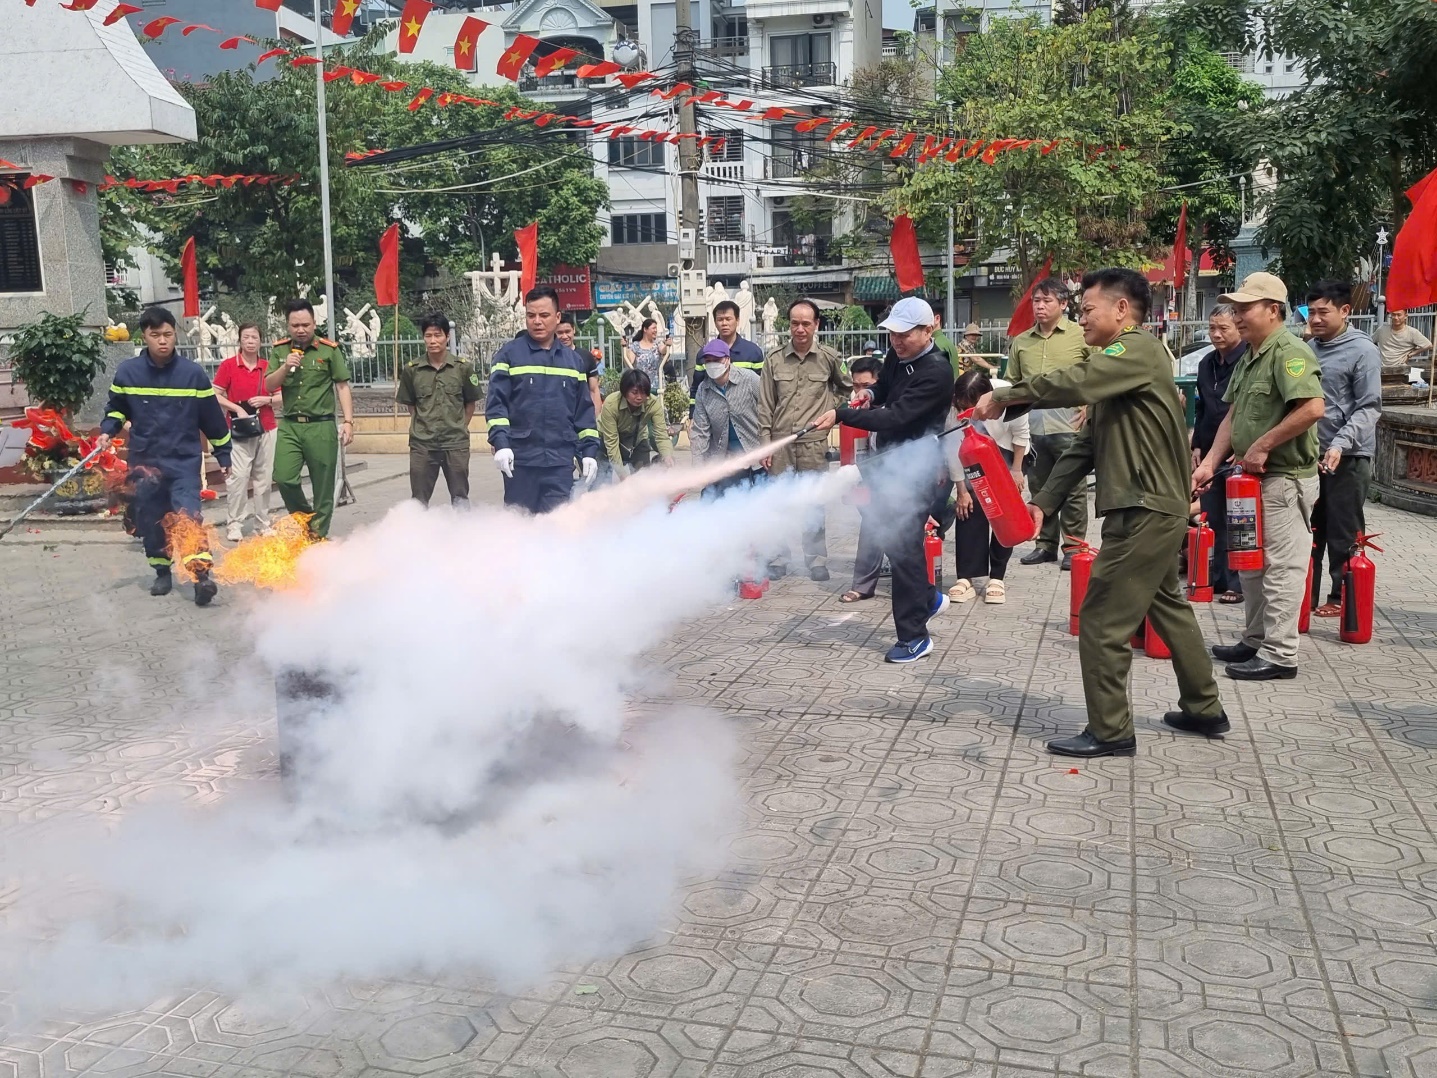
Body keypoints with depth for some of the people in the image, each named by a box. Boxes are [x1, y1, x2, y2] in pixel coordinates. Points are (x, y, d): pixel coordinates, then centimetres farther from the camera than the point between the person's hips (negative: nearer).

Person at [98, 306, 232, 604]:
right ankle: (162, 573, 27)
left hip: (185, 460, -3)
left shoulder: (193, 373, -6)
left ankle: (202, 576, -22)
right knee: (150, 520, 10)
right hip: (145, 461, 3)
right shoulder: (127, 372, -3)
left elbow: (212, 417, 2)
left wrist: (223, 454, 6)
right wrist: (107, 431, -5)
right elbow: (116, 408, 14)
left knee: (188, 514, -17)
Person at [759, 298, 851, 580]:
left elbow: (845, 387, 18)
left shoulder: (829, 358, 0)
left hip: (814, 444, -1)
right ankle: (778, 561, 18)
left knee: (814, 506, 5)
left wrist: (831, 411, 4)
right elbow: (765, 406, 3)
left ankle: (817, 562, 16)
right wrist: (765, 443, 0)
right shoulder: (774, 360, 2)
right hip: (780, 443, 1)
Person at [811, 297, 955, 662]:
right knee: (892, 538, 15)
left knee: (902, 543, -7)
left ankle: (914, 636, 2)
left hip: (915, 468, -9)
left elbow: (895, 417, -28)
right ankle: (928, 598, 36)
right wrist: (871, 395, 4)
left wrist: (842, 415, -32)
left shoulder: (936, 372, -20)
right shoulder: (897, 356, 6)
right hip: (888, 461, 9)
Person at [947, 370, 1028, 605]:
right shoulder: (952, 406, -32)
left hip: (1006, 452, -1)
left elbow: (1021, 433, -18)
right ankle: (966, 577, -7)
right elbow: (952, 447, -21)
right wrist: (961, 490, -16)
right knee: (967, 508, -10)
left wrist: (1016, 470, -11)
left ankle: (997, 577, 1)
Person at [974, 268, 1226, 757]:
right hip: (1152, 508, 11)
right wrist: (1043, 502, 5)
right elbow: (1085, 446, 14)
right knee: (1166, 606, 22)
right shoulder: (1120, 363, 18)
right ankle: (1204, 710, 36)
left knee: (1102, 621, -6)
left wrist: (1003, 396, -25)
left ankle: (1110, 731, 5)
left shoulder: (1139, 349, -13)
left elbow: (1073, 383, -33)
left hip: (1145, 510, -11)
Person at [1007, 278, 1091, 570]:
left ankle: (1073, 546, 9)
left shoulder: (1081, 337, -1)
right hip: (1032, 427, 5)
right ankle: (1045, 544, 22)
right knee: (1040, 489, 12)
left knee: (1073, 489, 1)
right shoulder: (1021, 342, 12)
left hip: (1068, 427, -4)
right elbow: (1012, 382, 17)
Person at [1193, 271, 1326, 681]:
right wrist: (1210, 463, 6)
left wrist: (1263, 445, -21)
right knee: (1251, 563, 18)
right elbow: (1233, 416, 16)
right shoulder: (1249, 358, 15)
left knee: (1280, 566, -5)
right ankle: (1256, 640, 30)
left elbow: (1313, 408, -28)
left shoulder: (1289, 352, -16)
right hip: (1254, 477, 10)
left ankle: (1279, 654, 1)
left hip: (1285, 478, -10)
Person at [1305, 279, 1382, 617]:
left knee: (1344, 535, 3)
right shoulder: (1309, 349, 11)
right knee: (1308, 530, 12)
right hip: (1309, 455, 6)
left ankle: (1342, 598, 12)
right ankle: (1305, 594, 21)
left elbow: (1369, 407, -13)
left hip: (1348, 458, -6)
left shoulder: (1362, 351, -8)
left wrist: (1340, 443, -25)